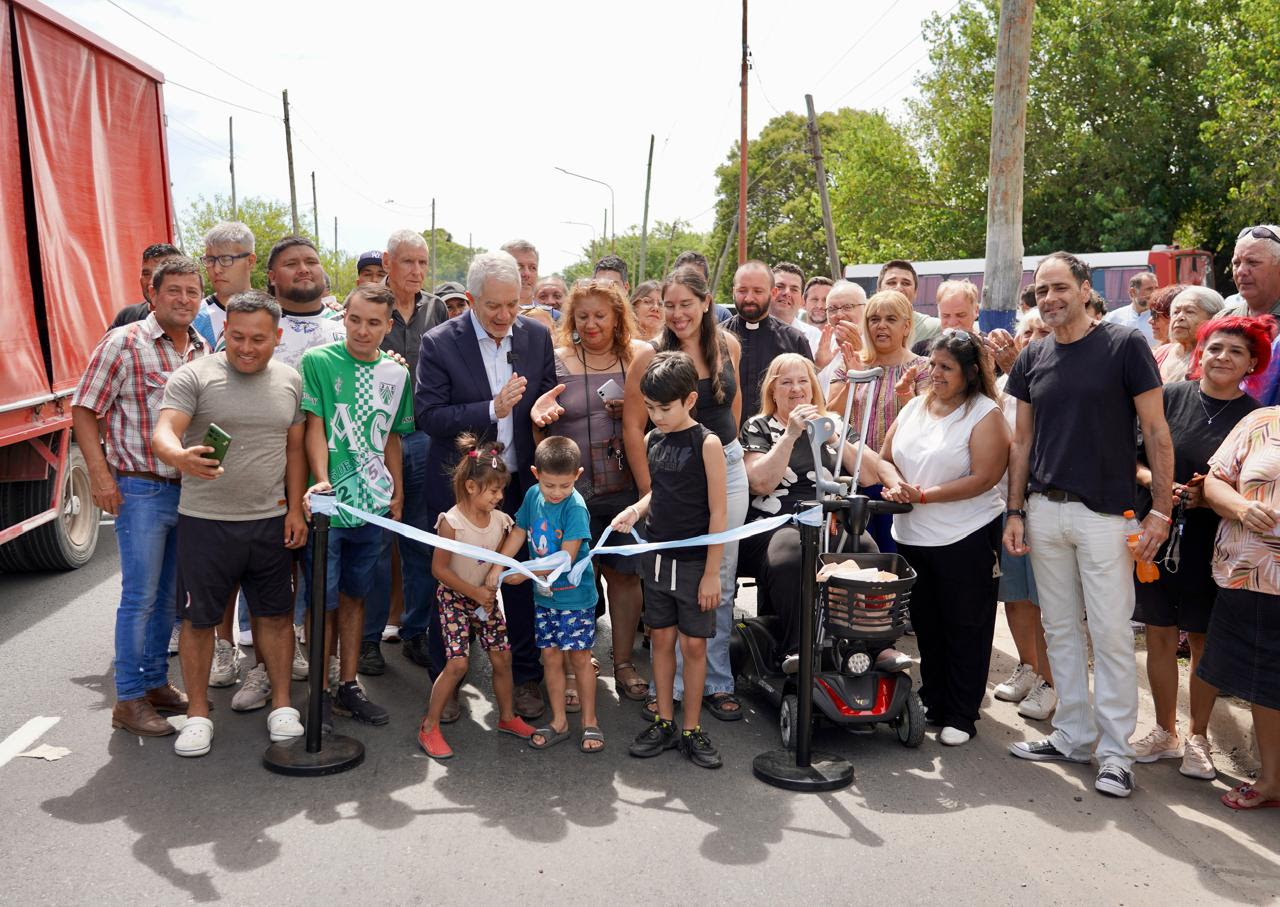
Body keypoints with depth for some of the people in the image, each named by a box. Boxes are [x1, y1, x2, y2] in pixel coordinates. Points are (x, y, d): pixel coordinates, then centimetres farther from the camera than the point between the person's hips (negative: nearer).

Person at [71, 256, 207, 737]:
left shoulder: (204, 350, 8)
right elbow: (83, 410, -7)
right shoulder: (124, 342, -8)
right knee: (140, 596, -1)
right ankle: (128, 700, 10)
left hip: (191, 489, 6)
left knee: (170, 594, 15)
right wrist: (100, 475, -13)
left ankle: (156, 682, 28)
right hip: (141, 490, -6)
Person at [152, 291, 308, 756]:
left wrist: (295, 509, 4)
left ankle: (281, 703, 23)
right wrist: (180, 457, -41)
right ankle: (198, 713, 20)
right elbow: (163, 432, -18)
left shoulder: (290, 381, 7)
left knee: (274, 613, 10)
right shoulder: (193, 376, -6)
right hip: (205, 521, -2)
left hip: (271, 521, 3)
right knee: (198, 618, 6)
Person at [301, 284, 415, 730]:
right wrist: (321, 479, -21)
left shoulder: (396, 374, 8)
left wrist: (397, 491, 11)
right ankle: (321, 692, 16)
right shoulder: (318, 361, -4)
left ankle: (348, 685, 25)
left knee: (355, 594, 14)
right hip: (328, 502, -4)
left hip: (372, 502, 4)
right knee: (324, 599, 2)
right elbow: (314, 425, -9)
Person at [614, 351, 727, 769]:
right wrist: (636, 510, -3)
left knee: (693, 643, 4)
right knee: (661, 638, 12)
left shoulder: (706, 443, -13)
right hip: (657, 557, 5)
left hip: (695, 560, -5)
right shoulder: (652, 441, 5)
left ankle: (691, 729, 17)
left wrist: (711, 573, -14)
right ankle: (664, 723, 24)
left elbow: (718, 513, -12)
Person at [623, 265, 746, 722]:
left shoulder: (728, 345, 1)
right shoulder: (650, 357, -11)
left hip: (727, 469, 4)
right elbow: (633, 427, -10)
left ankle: (717, 682, 24)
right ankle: (666, 684, 19)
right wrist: (649, 492, -12)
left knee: (720, 583, 10)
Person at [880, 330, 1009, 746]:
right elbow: (886, 457, 11)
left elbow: (983, 478, -18)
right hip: (912, 536, 6)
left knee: (965, 630, 7)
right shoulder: (914, 406, 9)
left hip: (966, 540, -6)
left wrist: (924, 495, -20)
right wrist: (892, 486, -10)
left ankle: (961, 715, 19)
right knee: (926, 625, 16)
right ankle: (933, 702, 30)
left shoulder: (985, 414, -9)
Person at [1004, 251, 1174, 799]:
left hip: (1104, 513, -5)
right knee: (1060, 629, 12)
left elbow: (1156, 432, -5)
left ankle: (1115, 750, 12)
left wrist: (1160, 510, -10)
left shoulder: (1124, 345, -5)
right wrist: (1015, 511, 7)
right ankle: (1072, 735, 24)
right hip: (1044, 511, 5)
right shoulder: (1032, 358, 9)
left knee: (1111, 634, -1)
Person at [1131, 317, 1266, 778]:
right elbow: (1133, 456, 3)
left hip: (1210, 543, -1)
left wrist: (1209, 497, -16)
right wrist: (1156, 482, -16)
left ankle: (1197, 738, 26)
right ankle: (1165, 731, 25)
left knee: (1203, 640, 9)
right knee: (1159, 635, 9)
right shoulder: (1170, 397, -1)